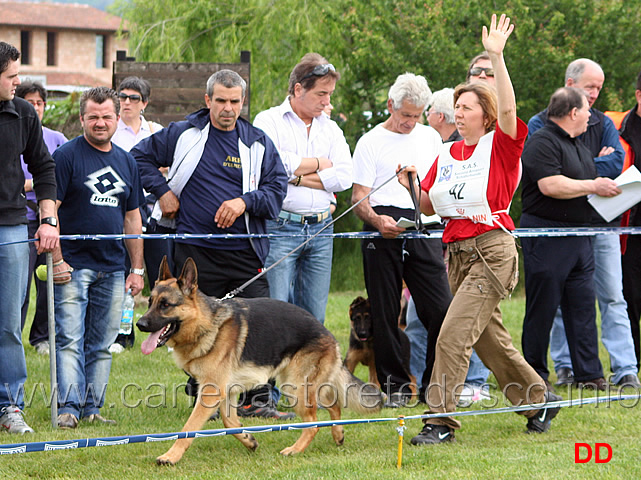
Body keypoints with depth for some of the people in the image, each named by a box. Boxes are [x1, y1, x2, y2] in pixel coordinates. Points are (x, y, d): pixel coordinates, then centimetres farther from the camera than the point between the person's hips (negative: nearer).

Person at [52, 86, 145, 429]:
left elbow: (132, 217, 19)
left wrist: (137, 268, 15)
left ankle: (93, 407, 11)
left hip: (113, 268, 5)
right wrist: (57, 260, -14)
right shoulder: (67, 155, -4)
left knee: (102, 345, 6)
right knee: (69, 339, -8)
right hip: (73, 265, -5)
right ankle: (68, 407, -8)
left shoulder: (126, 162, 14)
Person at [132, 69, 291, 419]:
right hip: (195, 250, -2)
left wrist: (245, 202, -11)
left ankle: (256, 400, 6)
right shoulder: (183, 134, 4)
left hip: (245, 250, 2)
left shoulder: (258, 143, 9)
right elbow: (141, 156, 14)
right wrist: (162, 191, 3)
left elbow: (277, 188, 6)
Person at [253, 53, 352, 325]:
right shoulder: (269, 121, 1)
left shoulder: (331, 129, 15)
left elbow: (344, 178, 2)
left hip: (320, 230, 5)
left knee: (315, 315, 5)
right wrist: (319, 164, -3)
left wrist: (296, 177, -8)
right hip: (281, 228, -5)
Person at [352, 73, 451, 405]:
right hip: (384, 231, -3)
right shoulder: (371, 142, 4)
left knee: (441, 309, -8)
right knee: (385, 313, 1)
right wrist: (377, 221, -21)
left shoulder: (430, 137, 17)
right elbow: (359, 197, -1)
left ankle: (434, 386, 2)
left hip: (424, 231, 3)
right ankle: (394, 385, 10)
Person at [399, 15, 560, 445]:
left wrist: (496, 57, -26)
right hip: (458, 252, 7)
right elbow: (430, 207, 17)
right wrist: (413, 186, -3)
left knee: (455, 333, -16)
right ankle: (538, 400, 30)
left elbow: (508, 108, -22)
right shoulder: (446, 155, 14)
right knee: (490, 339, 13)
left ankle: (441, 421, -13)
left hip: (493, 251, -7)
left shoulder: (499, 147, -3)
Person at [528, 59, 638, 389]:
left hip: (601, 224, 2)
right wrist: (596, 164, -7)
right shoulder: (541, 124, 4)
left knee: (612, 297, -2)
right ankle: (566, 368, 10)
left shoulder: (603, 124, 13)